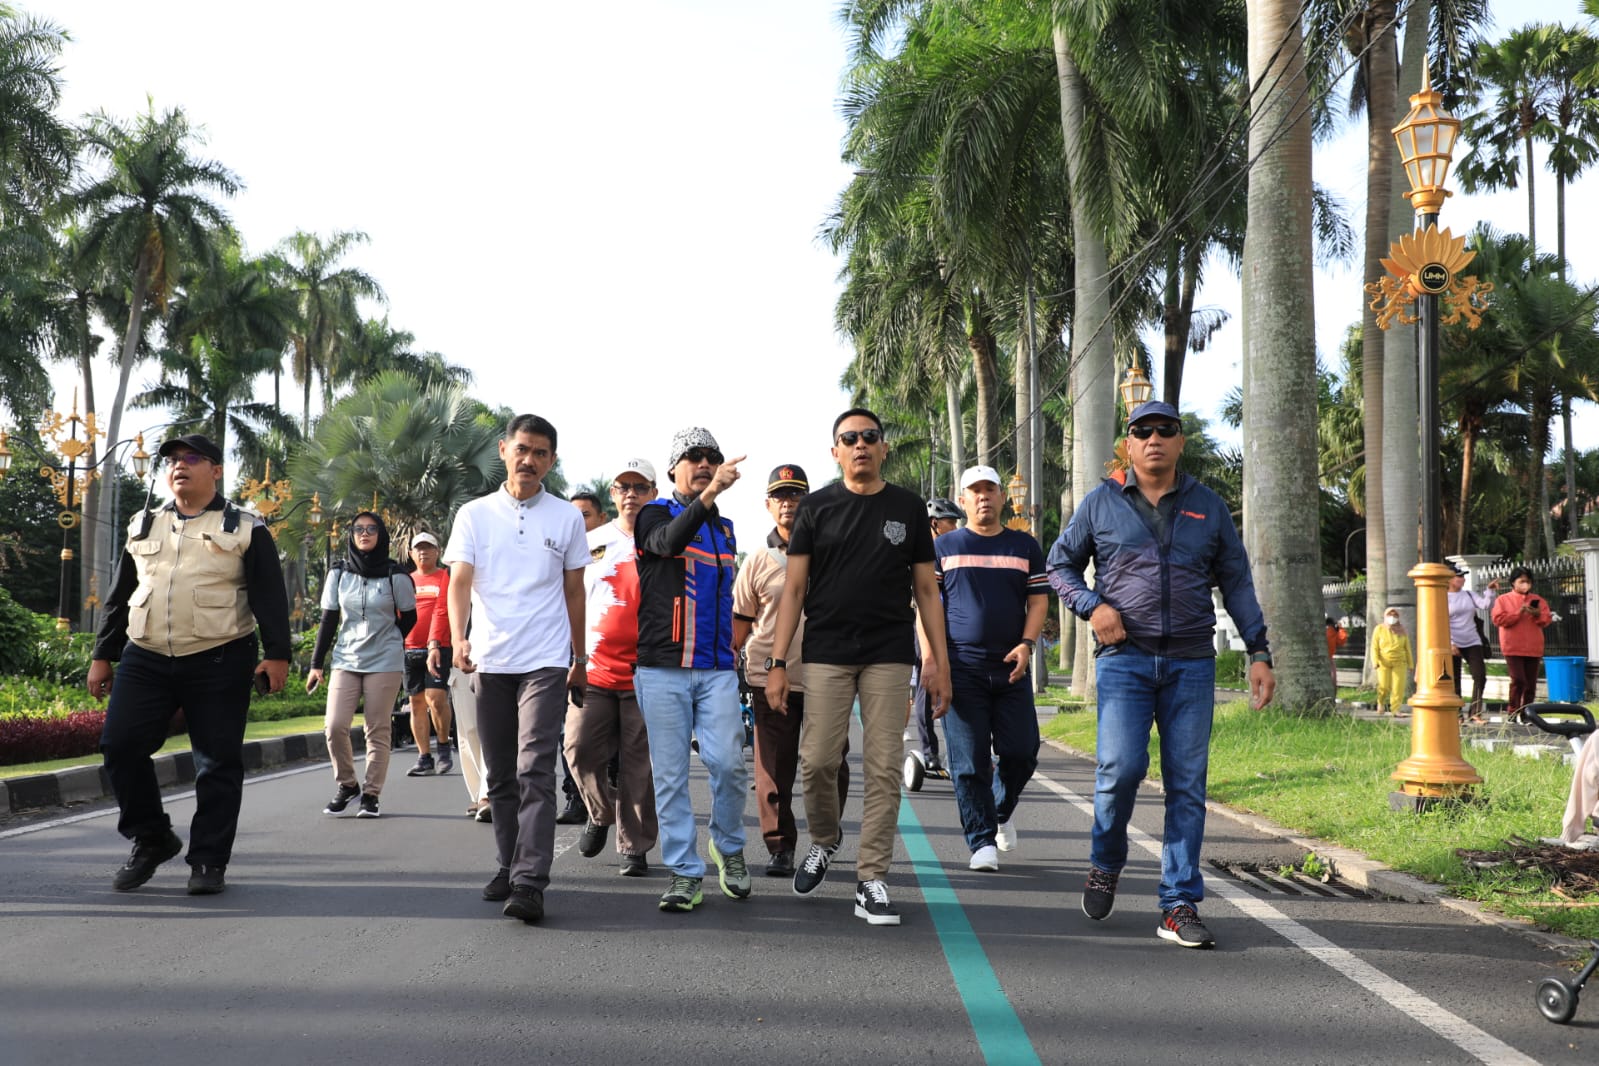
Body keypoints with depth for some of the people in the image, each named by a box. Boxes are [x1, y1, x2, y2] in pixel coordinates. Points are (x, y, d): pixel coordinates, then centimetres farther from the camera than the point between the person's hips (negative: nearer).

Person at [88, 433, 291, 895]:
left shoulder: (245, 529, 4)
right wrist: (102, 655, 16)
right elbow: (119, 596, 19)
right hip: (145, 660, 4)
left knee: (218, 762, -1)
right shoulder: (143, 527, 16)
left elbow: (270, 597, -2)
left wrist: (276, 654, -11)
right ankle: (151, 839, 13)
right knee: (120, 746, -5)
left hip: (220, 663, -3)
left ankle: (209, 860, 9)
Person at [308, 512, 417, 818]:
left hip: (385, 663, -2)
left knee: (378, 732, -1)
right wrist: (316, 663, 7)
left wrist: (384, 642, 6)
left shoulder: (395, 576, -1)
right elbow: (329, 620, 9)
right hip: (346, 661, 2)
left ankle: (371, 795, 9)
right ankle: (347, 785, 11)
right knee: (334, 726, -9)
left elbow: (409, 618, 10)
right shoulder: (339, 573, 6)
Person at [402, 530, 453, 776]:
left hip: (438, 648, -4)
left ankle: (444, 747, 6)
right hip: (410, 650, 4)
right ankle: (424, 758, 12)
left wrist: (434, 641, -20)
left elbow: (442, 612, -8)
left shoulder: (446, 578, 2)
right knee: (417, 703, 6)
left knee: (436, 698, -15)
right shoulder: (406, 580, 15)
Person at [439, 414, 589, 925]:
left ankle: (529, 882, -16)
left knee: (535, 772, -13)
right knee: (500, 776, 11)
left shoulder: (567, 518, 6)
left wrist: (579, 659, 12)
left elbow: (574, 592, 12)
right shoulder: (474, 515, 6)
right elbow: (460, 582, -2)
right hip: (490, 662, 2)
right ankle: (510, 865, 24)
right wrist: (458, 638, -20)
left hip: (545, 662, -2)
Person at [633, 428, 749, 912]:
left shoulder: (725, 528, 18)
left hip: (716, 670, 3)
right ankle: (685, 873, 7)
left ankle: (728, 845, 14)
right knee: (670, 773, 0)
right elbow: (669, 541, -24)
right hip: (662, 667, -3)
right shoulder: (656, 514, 1)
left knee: (728, 762, -10)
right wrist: (708, 495, -40)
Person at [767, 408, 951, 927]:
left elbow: (926, 588, 10)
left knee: (883, 770, -2)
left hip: (889, 656, 1)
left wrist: (940, 661, 3)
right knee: (818, 761, -3)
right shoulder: (817, 508, 6)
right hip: (826, 654, 0)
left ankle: (871, 880, 5)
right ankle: (823, 843, 25)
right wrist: (777, 661, -3)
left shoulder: (908, 508, 9)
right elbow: (794, 587, 4)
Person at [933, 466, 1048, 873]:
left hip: (1011, 668, 2)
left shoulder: (1025, 547, 14)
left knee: (1022, 752, 1)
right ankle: (982, 842, 4)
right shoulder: (943, 547, 9)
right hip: (961, 669, -2)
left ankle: (1000, 815, 28)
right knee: (970, 760, -4)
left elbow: (1039, 600, 11)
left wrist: (1027, 644, -6)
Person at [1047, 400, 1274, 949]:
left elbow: (1236, 582, 12)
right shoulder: (1102, 502, 6)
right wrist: (1091, 606, -5)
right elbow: (1060, 563, 13)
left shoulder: (1208, 506, 10)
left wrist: (1259, 652, 5)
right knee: (1120, 768, -15)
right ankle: (1105, 864, 15)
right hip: (1124, 659, -2)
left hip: (1192, 662, 2)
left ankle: (1180, 906, 9)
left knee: (1187, 784, 1)